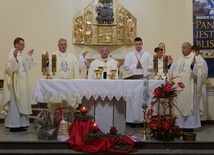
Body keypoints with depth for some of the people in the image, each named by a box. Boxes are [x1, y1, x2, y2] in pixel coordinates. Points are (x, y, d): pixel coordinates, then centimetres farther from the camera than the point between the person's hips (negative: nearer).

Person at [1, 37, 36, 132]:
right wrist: (14, 57, -36)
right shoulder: (13, 53, -12)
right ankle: (14, 125, 2)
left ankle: (20, 124, 18)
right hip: (16, 84, -9)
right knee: (15, 103, -4)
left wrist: (28, 57, 20)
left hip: (22, 84, 9)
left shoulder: (20, 54, 14)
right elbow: (9, 67, -24)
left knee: (21, 103, 11)